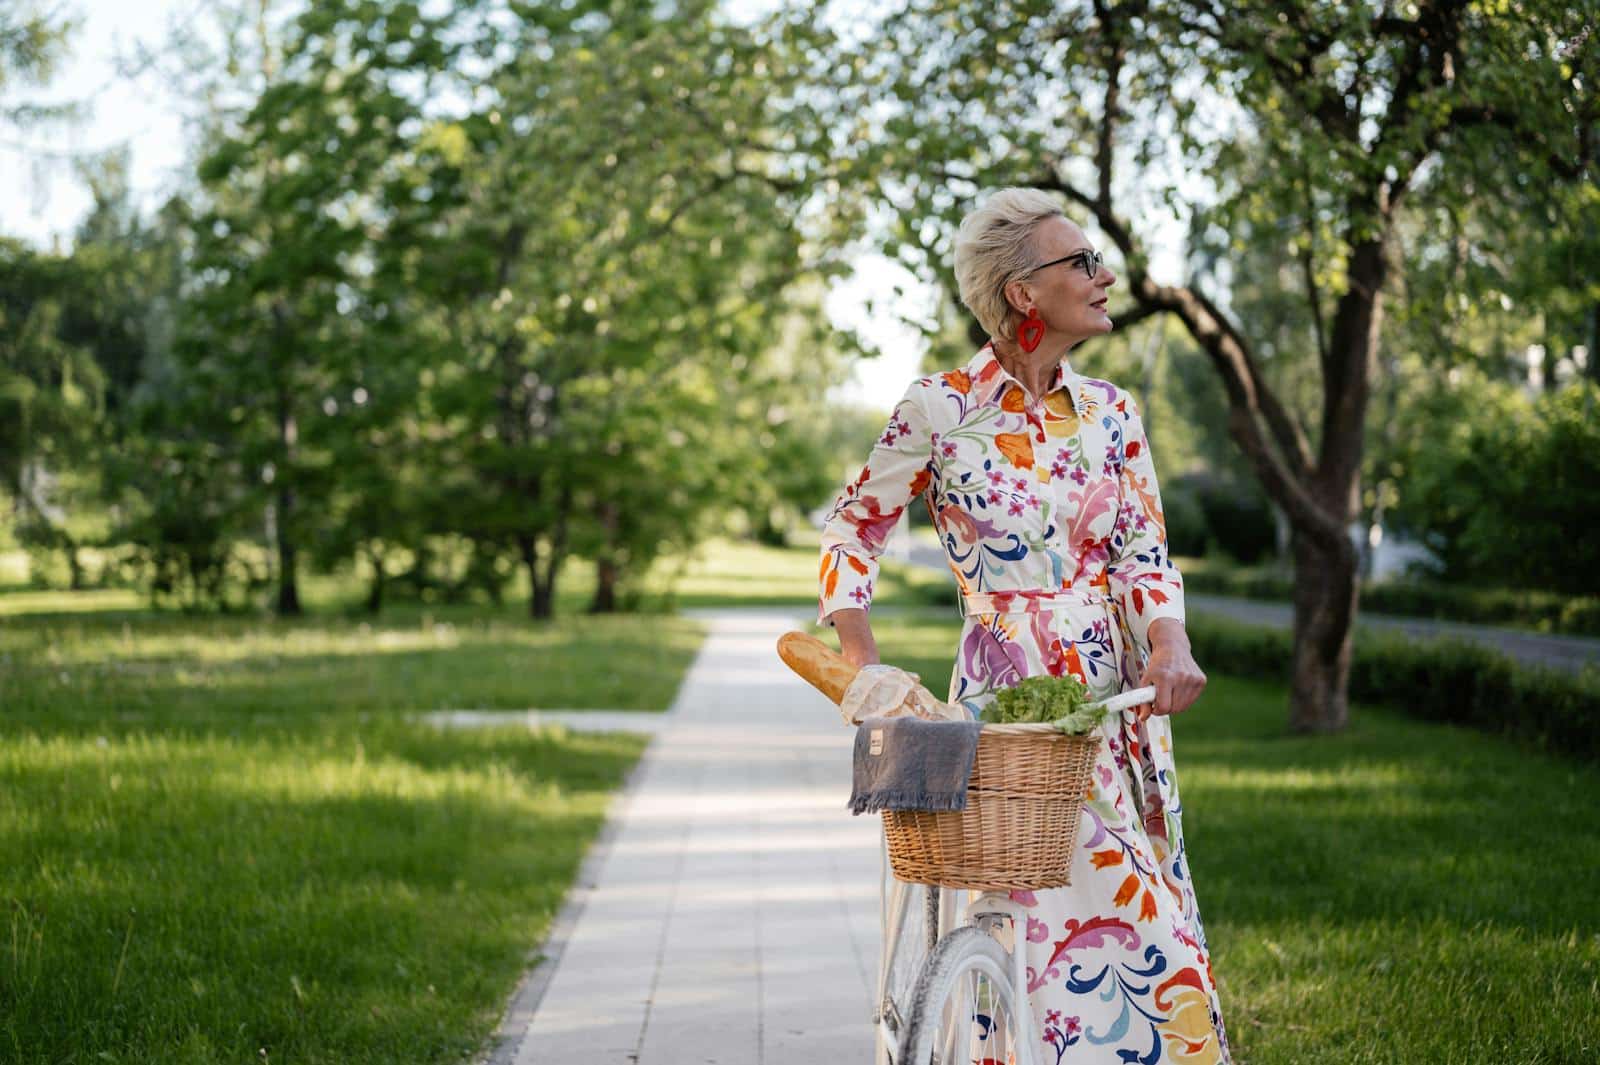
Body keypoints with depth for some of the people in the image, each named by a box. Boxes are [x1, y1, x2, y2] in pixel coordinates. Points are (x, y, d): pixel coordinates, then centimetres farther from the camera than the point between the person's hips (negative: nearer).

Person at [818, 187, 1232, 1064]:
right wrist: (859, 659, -5)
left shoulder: (1111, 414, 8)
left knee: (1149, 915, 4)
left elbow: (1144, 548, 4)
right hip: (1009, 696, -4)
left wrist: (1169, 647, -14)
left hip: (1119, 697, 4)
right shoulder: (939, 409, -5)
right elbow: (853, 525, 4)